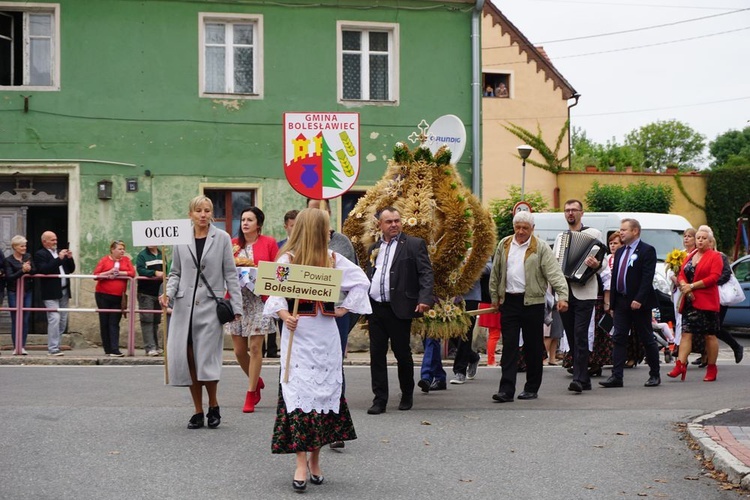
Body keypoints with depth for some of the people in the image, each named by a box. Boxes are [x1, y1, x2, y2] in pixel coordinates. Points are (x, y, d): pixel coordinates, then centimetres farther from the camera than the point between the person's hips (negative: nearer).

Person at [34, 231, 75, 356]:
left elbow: (71, 270, 18)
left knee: (63, 320, 9)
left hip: (64, 291, 8)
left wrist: (70, 258, 0)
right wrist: (59, 259, -21)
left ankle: (54, 345, 17)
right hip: (51, 293, -8)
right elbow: (44, 270, -20)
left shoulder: (60, 253, 18)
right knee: (54, 319, -13)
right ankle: (53, 349, -10)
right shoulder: (40, 254, -4)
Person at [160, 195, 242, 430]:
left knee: (206, 359, -7)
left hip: (210, 305, -3)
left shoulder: (222, 239, 2)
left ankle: (214, 407, 15)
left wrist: (236, 307, -2)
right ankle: (198, 412, 13)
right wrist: (168, 292, -4)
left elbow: (230, 274, 2)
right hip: (184, 306, 3)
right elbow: (175, 273, 14)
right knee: (186, 358, 1)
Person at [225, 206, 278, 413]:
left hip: (259, 300, -3)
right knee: (239, 350, 4)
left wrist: (255, 267, -12)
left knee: (255, 347, -5)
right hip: (237, 299, 3)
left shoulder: (268, 243, 2)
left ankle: (251, 393, 5)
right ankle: (256, 381, 31)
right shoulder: (233, 244, 10)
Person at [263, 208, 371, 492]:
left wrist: (345, 308, 2)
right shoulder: (287, 259, -3)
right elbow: (275, 291, -10)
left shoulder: (332, 259, 7)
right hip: (297, 333, -3)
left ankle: (314, 459, 15)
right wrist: (283, 314, -26)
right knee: (298, 391, -7)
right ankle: (302, 465, -9)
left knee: (324, 391, 5)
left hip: (325, 334, 4)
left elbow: (361, 281, 10)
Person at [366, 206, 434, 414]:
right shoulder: (374, 248, 16)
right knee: (377, 354, 4)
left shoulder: (414, 245, 0)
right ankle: (380, 399, 9)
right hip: (375, 309, 5)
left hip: (399, 309, -5)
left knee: (403, 354, 4)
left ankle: (407, 395, 23)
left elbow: (426, 273, -6)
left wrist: (424, 299, -19)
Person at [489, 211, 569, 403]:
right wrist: (495, 296, 15)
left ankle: (532, 388, 17)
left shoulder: (541, 248, -3)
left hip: (532, 302, -3)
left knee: (533, 347, 5)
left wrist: (562, 295, -23)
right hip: (509, 301, 3)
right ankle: (506, 390, -4)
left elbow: (554, 272, -11)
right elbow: (495, 273, 17)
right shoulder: (504, 245, 9)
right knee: (509, 346, -2)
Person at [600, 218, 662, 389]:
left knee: (647, 339, 3)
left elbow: (647, 278, -16)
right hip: (621, 302, 7)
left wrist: (639, 300, -23)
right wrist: (612, 302, 11)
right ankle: (616, 376, -2)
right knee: (618, 338, 0)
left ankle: (654, 375, 13)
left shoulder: (647, 251, -7)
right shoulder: (620, 252, 16)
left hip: (639, 303, -7)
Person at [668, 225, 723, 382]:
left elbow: (714, 277, -13)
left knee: (710, 335, 2)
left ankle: (711, 368, 12)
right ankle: (680, 365, -12)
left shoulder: (715, 256, -2)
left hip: (707, 302, -5)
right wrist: (683, 285, -9)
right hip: (689, 301, 5)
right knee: (686, 333, -4)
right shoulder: (690, 256, 16)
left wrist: (692, 286, -15)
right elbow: (681, 274, 13)